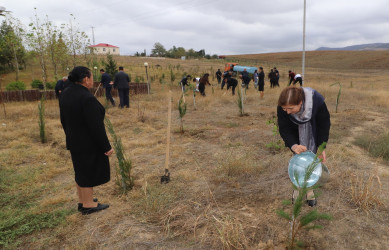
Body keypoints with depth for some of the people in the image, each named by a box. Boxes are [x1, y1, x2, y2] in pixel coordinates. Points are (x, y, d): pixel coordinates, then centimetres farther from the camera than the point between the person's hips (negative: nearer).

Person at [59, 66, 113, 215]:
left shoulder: (65, 94, 2)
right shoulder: (87, 98, -26)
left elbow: (63, 120, 11)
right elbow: (96, 127, -25)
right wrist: (106, 147, -16)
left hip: (74, 142, 9)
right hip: (89, 145, -9)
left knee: (80, 171, 20)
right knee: (89, 173, 6)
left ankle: (82, 201, 34)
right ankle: (88, 205, 20)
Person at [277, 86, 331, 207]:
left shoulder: (317, 101, -38)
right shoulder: (282, 108, -35)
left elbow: (324, 124, -21)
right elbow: (284, 128, -24)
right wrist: (293, 145, -42)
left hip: (314, 131, 0)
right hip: (297, 133, 1)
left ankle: (309, 191, 20)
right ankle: (297, 190, 18)